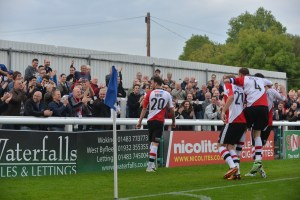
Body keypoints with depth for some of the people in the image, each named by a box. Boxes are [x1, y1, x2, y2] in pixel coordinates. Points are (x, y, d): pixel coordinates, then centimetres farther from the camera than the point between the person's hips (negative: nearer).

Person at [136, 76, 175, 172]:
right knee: (155, 143, -6)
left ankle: (151, 164, 16)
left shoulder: (149, 94, 2)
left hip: (150, 120, 2)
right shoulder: (167, 94, 3)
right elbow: (172, 109, 5)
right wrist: (173, 122, 17)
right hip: (160, 121, -2)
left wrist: (140, 121, 6)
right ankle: (150, 165, -13)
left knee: (152, 142, 17)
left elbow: (144, 108, 2)